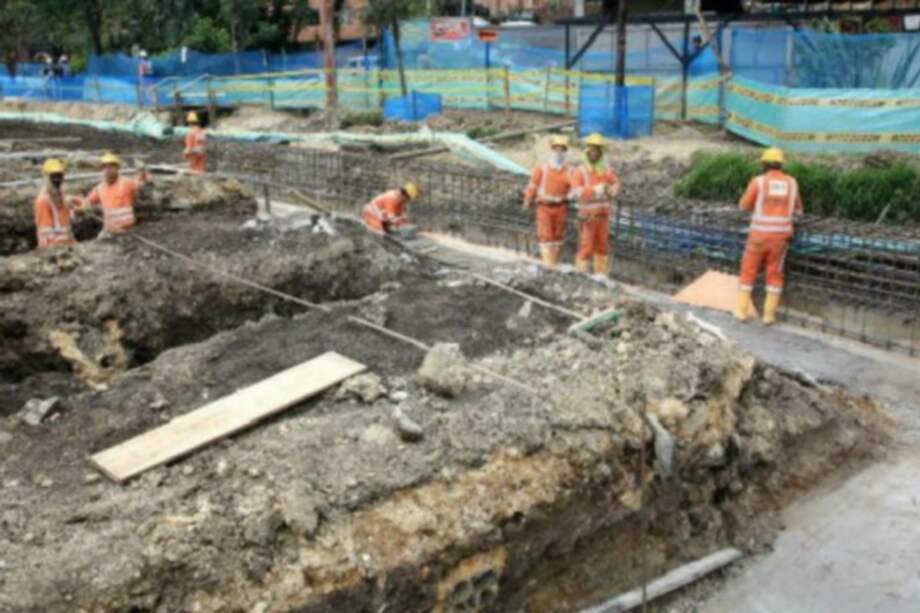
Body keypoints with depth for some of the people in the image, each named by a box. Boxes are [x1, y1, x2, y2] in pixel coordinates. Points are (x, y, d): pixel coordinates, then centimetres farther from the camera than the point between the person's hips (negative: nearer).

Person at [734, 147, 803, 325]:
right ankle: (769, 314, 12)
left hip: (759, 235, -2)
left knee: (748, 271, 13)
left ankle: (742, 310, 15)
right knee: (774, 275, 15)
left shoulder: (758, 181, -7)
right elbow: (797, 210, 19)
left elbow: (743, 206, 4)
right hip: (780, 236, 2)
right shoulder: (792, 183, 5)